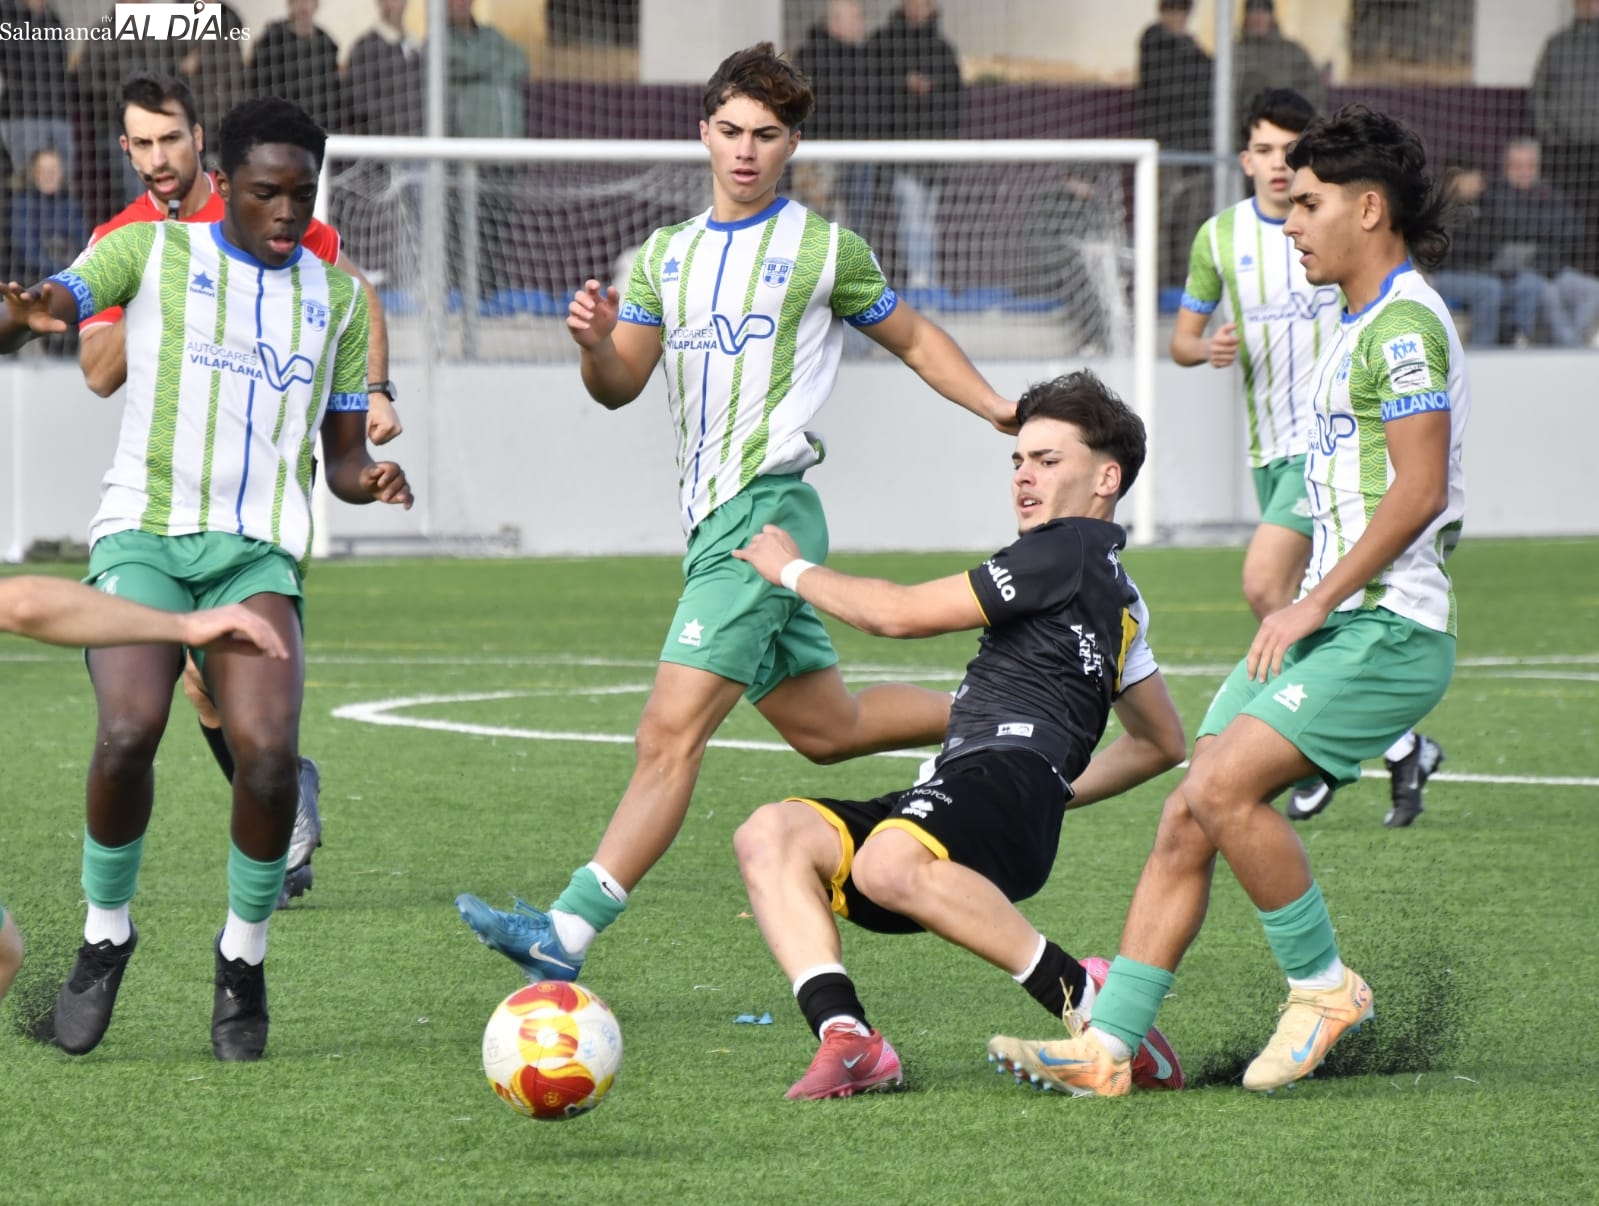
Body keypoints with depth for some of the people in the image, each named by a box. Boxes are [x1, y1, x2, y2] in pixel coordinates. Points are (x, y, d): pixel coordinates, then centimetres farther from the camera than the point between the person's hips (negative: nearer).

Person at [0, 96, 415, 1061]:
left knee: (268, 753, -21)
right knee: (129, 731, -25)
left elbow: (343, 452, 21)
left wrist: (370, 478, -3)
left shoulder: (337, 294, 19)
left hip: (259, 552, 2)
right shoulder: (155, 252, 9)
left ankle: (244, 961, 2)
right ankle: (106, 935, 0)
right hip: (145, 534, -2)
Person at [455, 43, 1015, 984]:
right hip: (713, 518, 8)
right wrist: (595, 342, -11)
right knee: (825, 726, 16)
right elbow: (620, 387, 12)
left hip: (766, 511, -7)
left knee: (672, 731, -16)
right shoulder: (666, 256, 17)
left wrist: (999, 408, 2)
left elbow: (912, 338, 13)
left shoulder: (826, 251, 1)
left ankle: (567, 933, -24)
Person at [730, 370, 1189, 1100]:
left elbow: (898, 614, -2)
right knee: (771, 835, -5)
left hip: (1004, 773, -11)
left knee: (887, 863, -42)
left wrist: (791, 569, 13)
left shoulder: (1068, 550, -1)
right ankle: (847, 1041, -24)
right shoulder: (1113, 591, 31)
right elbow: (1162, 745, 40)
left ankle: (1084, 995, -27)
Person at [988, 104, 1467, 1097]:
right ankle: (1109, 1042, -1)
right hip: (1331, 623, 10)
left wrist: (1315, 605, -19)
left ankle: (1323, 985, -6)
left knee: (1223, 787, -23)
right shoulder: (1365, 325, 19)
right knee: (1186, 822, 1)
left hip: (1384, 630, -10)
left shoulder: (1406, 325, -13)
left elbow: (1419, 490, -21)